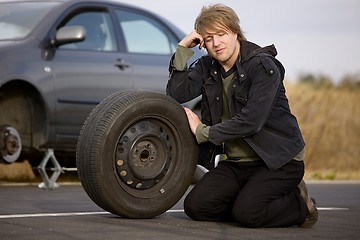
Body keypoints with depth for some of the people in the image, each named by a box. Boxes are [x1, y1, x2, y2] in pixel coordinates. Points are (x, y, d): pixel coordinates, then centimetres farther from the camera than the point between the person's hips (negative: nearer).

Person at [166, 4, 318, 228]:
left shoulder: (263, 65, -15)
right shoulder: (207, 67, 5)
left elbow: (251, 121, -22)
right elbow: (176, 94, -7)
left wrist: (203, 132, -15)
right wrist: (183, 49, -12)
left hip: (277, 159, -6)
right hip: (237, 162, 6)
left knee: (246, 213, -26)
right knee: (195, 206, -11)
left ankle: (299, 204, 4)